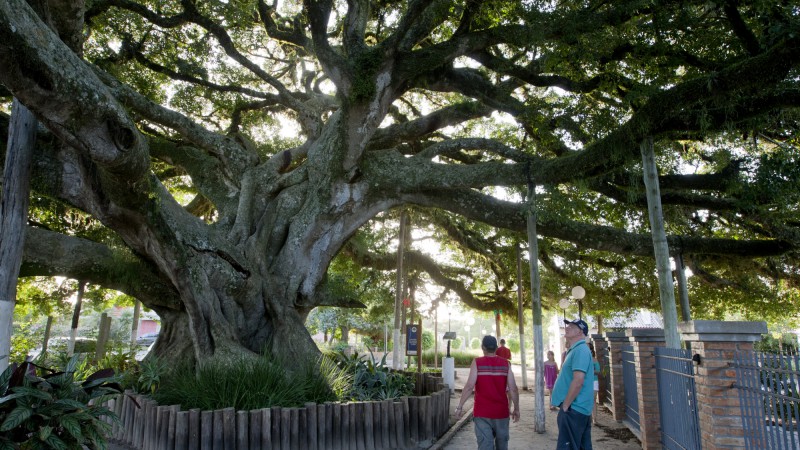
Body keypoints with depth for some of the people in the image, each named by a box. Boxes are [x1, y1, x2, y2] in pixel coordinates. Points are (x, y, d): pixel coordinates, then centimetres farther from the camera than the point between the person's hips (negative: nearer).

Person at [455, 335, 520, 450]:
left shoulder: (477, 362, -6)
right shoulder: (506, 363, -1)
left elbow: (469, 387, -13)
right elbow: (513, 389, -3)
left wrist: (460, 406, -6)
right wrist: (516, 409, 8)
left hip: (482, 412, -2)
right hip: (501, 412, 2)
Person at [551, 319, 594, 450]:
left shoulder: (580, 350, -17)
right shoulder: (575, 350, 16)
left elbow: (578, 381, -25)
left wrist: (565, 405, -18)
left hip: (573, 409, -10)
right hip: (579, 409, 10)